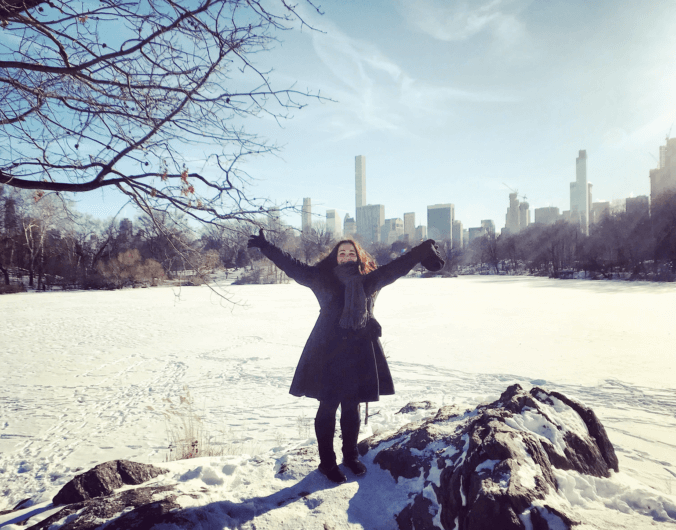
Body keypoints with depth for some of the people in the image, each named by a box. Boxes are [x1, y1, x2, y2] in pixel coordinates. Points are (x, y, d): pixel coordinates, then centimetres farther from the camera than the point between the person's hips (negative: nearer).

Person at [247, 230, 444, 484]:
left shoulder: (369, 280, 8)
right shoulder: (323, 279, 1)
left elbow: (397, 266, 15)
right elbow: (292, 266, 0)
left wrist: (423, 251, 18)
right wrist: (266, 247, -4)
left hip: (359, 354, 3)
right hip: (328, 353, -3)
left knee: (352, 408, 15)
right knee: (328, 408, 4)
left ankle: (351, 456, 34)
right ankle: (327, 462, 21)